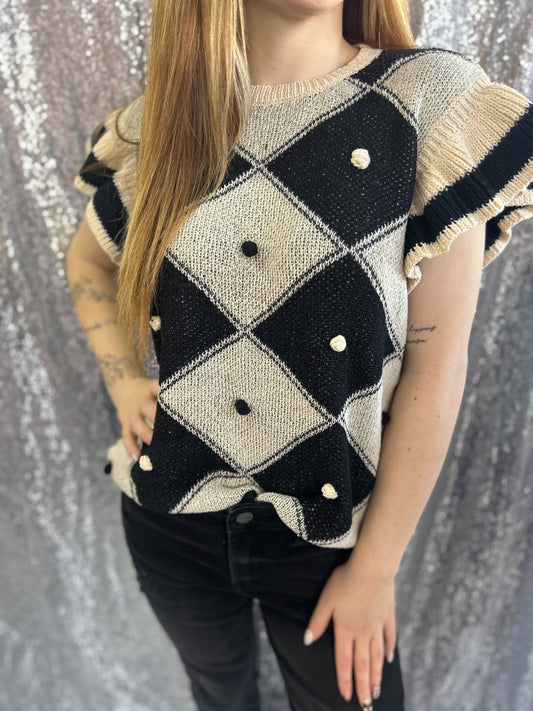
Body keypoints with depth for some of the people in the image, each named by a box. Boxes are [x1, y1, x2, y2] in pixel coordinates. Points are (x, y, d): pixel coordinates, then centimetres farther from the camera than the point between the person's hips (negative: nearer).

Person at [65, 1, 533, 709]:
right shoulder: (158, 125, -5)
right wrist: (122, 381, -2)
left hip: (326, 529, -2)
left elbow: (436, 368, -14)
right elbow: (88, 259, 14)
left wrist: (376, 568, -9)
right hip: (169, 515, 3)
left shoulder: (433, 98, -14)